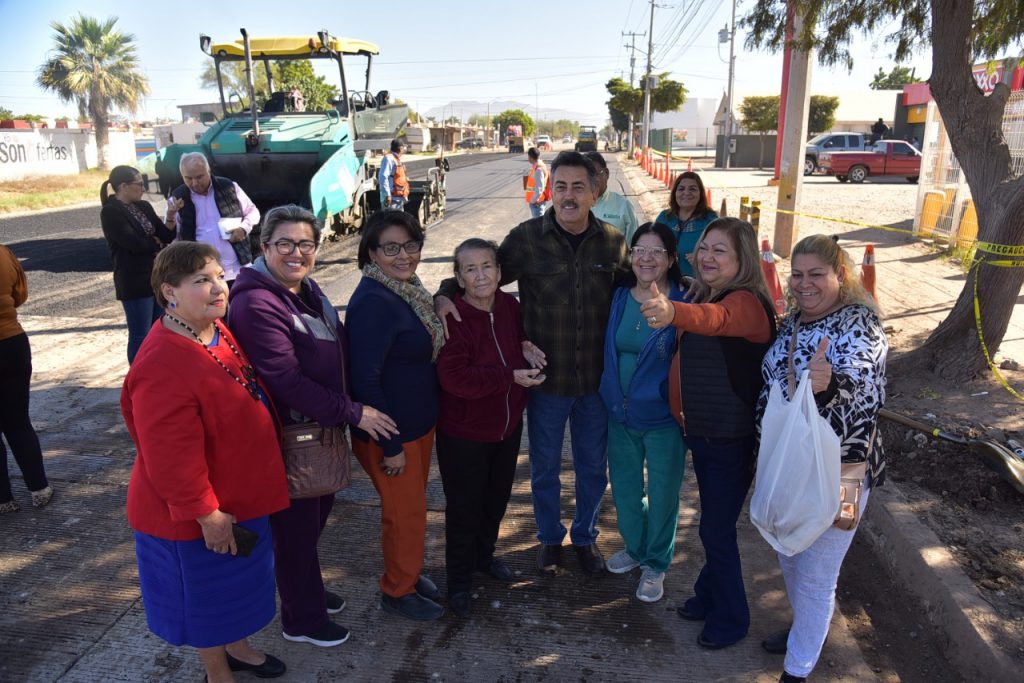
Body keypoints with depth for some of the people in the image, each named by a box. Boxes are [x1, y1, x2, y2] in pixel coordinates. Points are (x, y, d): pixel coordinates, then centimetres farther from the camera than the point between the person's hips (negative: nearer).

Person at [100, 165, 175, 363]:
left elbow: (167, 236, 6)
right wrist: (157, 243, -2)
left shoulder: (144, 207, 10)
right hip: (135, 282, -7)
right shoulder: (110, 212, -12)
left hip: (158, 277, 7)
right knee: (141, 337, 0)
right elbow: (135, 243, -20)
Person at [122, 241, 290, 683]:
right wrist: (206, 514, -21)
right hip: (201, 514, -9)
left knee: (239, 579, 27)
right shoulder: (163, 364, -32)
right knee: (208, 592, 16)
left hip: (241, 495, 9)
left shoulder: (217, 331, -2)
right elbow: (171, 457, -29)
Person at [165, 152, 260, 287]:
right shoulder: (178, 198, 0)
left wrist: (243, 228, -10)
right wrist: (170, 216, -17)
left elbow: (253, 212, 10)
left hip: (238, 269, 0)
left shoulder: (229, 187, -1)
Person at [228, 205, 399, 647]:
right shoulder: (256, 303, -23)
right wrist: (351, 413, -22)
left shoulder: (307, 289, 6)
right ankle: (301, 620, 30)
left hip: (321, 428, 9)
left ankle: (308, 591, 47)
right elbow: (285, 379, -27)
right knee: (295, 527, 9)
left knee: (316, 515, 24)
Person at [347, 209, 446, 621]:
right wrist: (390, 445, -22)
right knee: (406, 513, 9)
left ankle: (408, 573, 45)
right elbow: (365, 379, -26)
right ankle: (397, 591, 32)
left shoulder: (406, 290, 3)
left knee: (412, 505, 23)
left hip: (420, 421, 9)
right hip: (390, 431, -9)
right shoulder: (373, 302, -25)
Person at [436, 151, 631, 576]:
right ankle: (549, 537, 42)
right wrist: (446, 293, -20)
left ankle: (585, 535, 44)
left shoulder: (613, 243, -4)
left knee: (593, 466, 19)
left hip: (597, 380, 2)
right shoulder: (526, 238, -11)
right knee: (545, 467, 17)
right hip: (546, 377, -1)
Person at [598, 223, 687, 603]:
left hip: (663, 417, -4)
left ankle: (656, 565, 32)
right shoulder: (620, 297, 0)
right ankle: (634, 548, 43)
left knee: (662, 494, 10)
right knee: (624, 486, 19)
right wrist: (612, 397, 7)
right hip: (620, 413, 5)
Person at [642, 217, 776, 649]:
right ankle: (711, 595, 44)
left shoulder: (747, 302, -22)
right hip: (700, 431, 8)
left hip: (731, 439, -8)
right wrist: (682, 411, 4)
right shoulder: (703, 294, 6)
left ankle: (731, 619, 27)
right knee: (714, 521, 24)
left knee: (716, 529, 5)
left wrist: (673, 313, -67)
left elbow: (717, 319, -47)